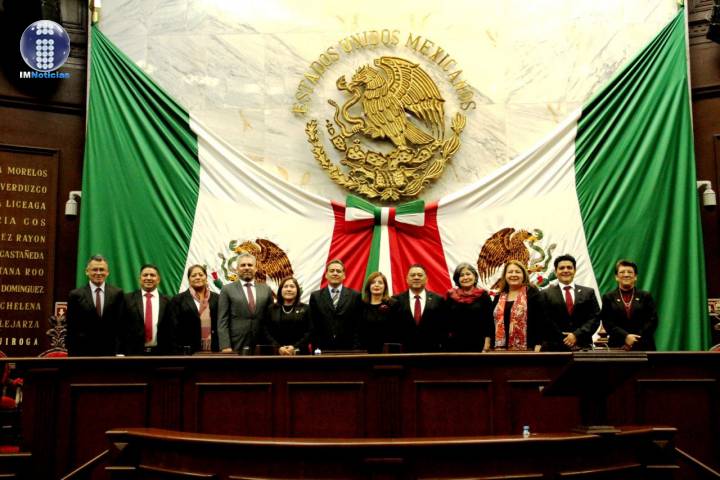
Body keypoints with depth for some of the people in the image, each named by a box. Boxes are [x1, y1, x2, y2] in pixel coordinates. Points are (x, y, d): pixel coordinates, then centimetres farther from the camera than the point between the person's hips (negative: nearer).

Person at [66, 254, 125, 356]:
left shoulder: (117, 293, 4)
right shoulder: (75, 295, 2)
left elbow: (121, 324, 3)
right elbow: (71, 329, 3)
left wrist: (119, 351, -4)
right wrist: (72, 353, -1)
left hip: (110, 351, 1)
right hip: (83, 351, 0)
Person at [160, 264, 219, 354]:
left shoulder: (216, 298, 11)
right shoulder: (178, 299, 5)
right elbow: (174, 329, 1)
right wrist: (176, 353, -7)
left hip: (213, 350, 2)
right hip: (188, 352, -2)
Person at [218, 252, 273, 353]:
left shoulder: (266, 289, 11)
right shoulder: (227, 290, 4)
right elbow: (222, 321, -1)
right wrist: (225, 346, -11)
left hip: (261, 347, 2)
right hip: (236, 346, -2)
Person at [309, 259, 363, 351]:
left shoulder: (355, 296, 5)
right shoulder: (315, 296, 7)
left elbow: (359, 326, 3)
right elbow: (313, 327, 6)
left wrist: (356, 349, -4)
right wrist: (315, 348, -3)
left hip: (348, 349, 0)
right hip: (323, 349, 0)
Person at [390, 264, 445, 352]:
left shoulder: (437, 300, 4)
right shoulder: (396, 300, 4)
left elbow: (443, 327, 4)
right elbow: (391, 328, 4)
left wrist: (441, 347, -4)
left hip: (431, 351, 0)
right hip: (404, 351, 0)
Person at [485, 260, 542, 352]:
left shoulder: (532, 293, 0)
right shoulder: (499, 297, 16)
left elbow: (539, 323, -5)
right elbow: (491, 324, 17)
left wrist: (537, 348, -13)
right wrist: (486, 348, 11)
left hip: (525, 348, -5)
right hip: (500, 349, 5)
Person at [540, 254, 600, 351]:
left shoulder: (588, 293, 13)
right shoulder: (546, 294, 6)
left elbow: (595, 318, 6)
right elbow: (545, 321, 0)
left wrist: (577, 335, -8)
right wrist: (565, 341, -8)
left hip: (582, 347, 2)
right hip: (554, 348, -2)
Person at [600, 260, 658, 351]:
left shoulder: (645, 296, 11)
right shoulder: (608, 297, 9)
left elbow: (652, 320, 2)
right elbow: (607, 323, 0)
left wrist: (635, 340, -10)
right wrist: (625, 337, -15)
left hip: (643, 347, 1)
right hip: (618, 347, -1)